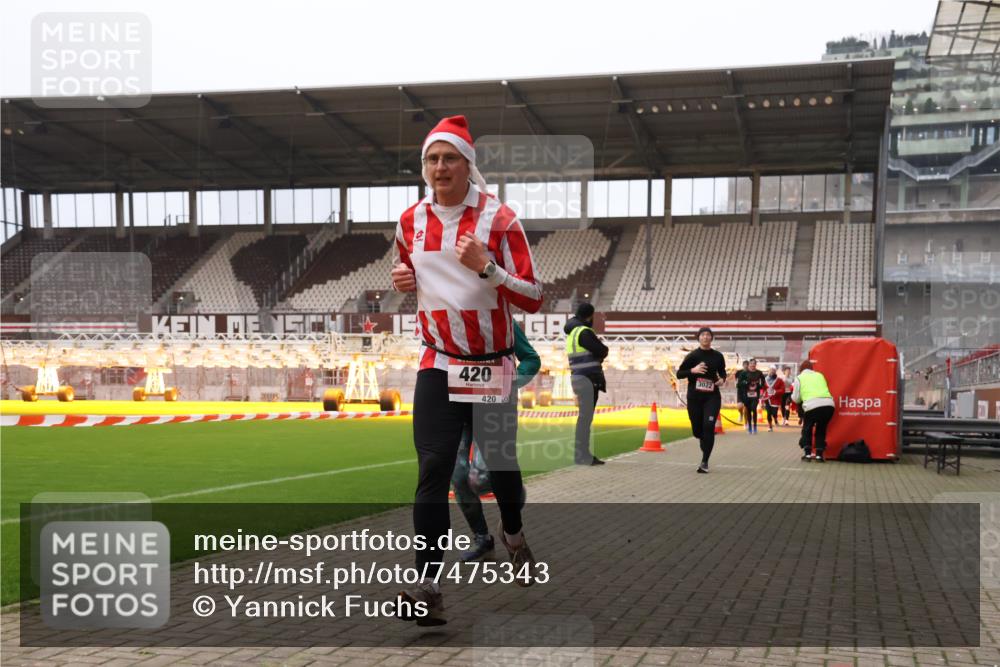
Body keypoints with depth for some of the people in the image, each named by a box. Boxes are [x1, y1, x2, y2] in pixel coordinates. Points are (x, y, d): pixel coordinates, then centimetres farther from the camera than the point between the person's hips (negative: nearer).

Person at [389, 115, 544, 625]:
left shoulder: (499, 219, -11)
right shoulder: (412, 220, 3)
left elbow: (533, 299, -12)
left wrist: (485, 266, -26)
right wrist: (402, 277, 1)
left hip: (493, 367, -2)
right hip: (437, 367, 2)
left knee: (501, 462, 12)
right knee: (433, 468, -10)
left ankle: (512, 534, 44)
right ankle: (427, 585, -9)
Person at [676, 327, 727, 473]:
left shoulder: (718, 356, 3)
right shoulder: (692, 356, -3)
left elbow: (722, 372, 19)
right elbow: (679, 374, -3)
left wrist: (722, 379, -3)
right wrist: (692, 370, -20)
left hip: (712, 396, 0)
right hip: (694, 397, 0)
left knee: (708, 426, -17)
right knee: (697, 429, 7)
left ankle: (705, 462, -10)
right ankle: (705, 441, 45)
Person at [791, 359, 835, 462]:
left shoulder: (799, 378, 15)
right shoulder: (819, 375, 25)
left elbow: (796, 399, 13)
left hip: (812, 405, -3)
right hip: (828, 404, 3)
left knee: (807, 429, 21)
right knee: (821, 429, 22)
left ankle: (807, 453, 13)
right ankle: (819, 455, 14)